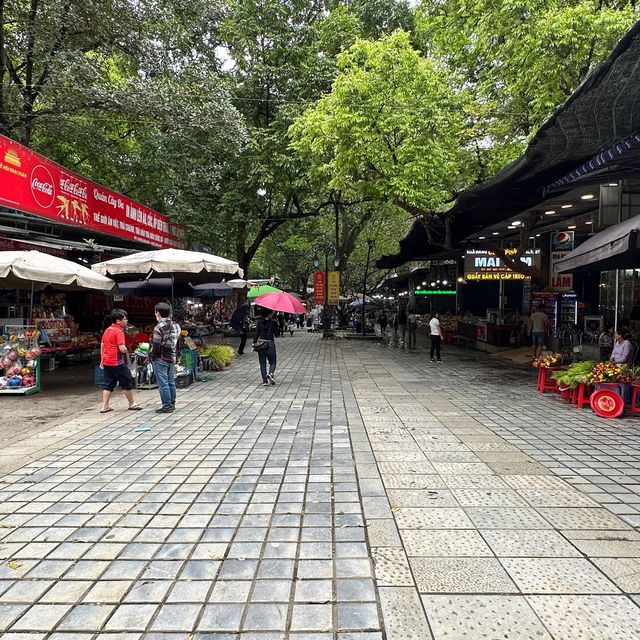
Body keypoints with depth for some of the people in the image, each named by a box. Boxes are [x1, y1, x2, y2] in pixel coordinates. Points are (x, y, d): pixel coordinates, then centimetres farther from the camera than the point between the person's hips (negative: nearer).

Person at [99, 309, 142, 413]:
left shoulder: (107, 330, 12)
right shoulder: (119, 331, -15)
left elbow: (102, 345, 18)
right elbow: (122, 349, -23)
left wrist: (102, 360, 24)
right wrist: (126, 349, 0)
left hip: (106, 361, 8)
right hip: (116, 362, -8)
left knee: (108, 384, 12)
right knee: (127, 382, 5)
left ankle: (105, 406, 10)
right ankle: (132, 404, 15)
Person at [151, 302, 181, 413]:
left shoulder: (159, 327, -16)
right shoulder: (176, 325, 8)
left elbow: (156, 345, -17)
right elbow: (178, 342, 13)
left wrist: (152, 356, -1)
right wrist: (177, 356, 18)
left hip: (161, 359, -8)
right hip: (172, 358, 8)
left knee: (163, 383, -1)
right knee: (171, 382, 16)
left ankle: (167, 405, 2)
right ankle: (172, 403, 23)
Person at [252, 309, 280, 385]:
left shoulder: (259, 322, 2)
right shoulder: (273, 322, -5)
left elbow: (256, 334, -2)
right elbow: (276, 335, -3)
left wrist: (254, 345, -1)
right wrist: (277, 327, 10)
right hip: (270, 344, -2)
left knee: (262, 364, 10)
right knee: (272, 362, 11)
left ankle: (265, 381, 7)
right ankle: (270, 374, -16)